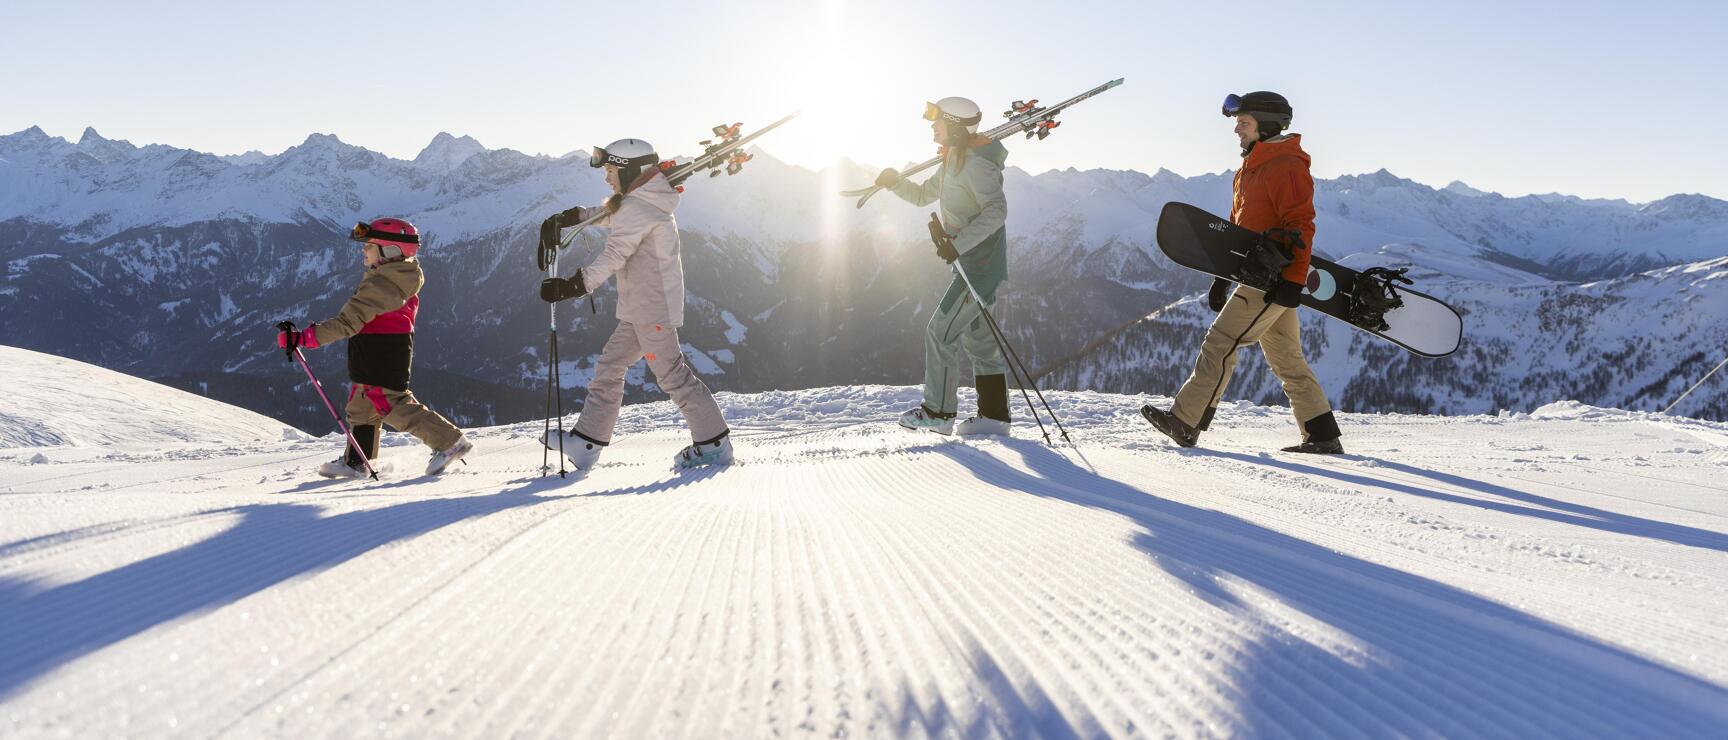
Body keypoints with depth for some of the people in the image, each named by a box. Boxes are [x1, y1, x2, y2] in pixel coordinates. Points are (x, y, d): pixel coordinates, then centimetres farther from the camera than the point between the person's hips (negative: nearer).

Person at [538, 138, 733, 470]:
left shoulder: (635, 208, -16)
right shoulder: (649, 201, 15)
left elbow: (614, 256, -25)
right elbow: (609, 215, 34)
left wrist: (576, 285, -27)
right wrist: (568, 218, 34)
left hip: (653, 305, -10)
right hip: (641, 308, 10)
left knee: (671, 373, -6)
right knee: (610, 365, 12)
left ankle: (714, 443, 0)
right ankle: (585, 441, 16)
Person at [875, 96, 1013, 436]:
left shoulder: (975, 164, -17)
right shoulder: (953, 162, 15)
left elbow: (997, 210, -27)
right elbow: (923, 195, 25)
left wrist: (959, 243, -32)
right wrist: (895, 182, 7)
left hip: (981, 264, -10)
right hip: (970, 263, 10)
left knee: (940, 332, -6)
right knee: (979, 339, 12)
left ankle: (938, 412, 2)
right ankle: (994, 415, 17)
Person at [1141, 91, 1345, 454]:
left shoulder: (1286, 166, -11)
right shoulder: (1250, 169, 20)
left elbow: (1300, 226, -18)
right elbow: (1236, 228, 25)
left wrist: (1292, 282, -24)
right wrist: (1221, 277, 22)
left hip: (1277, 278, -10)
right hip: (1261, 277, 10)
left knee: (1220, 344, -12)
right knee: (1286, 359, 11)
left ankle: (1184, 422, -11)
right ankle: (1323, 437, 16)